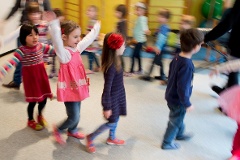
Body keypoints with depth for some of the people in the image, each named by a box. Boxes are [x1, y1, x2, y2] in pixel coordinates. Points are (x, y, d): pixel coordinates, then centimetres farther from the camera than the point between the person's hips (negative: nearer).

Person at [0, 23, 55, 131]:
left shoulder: (41, 46, -3)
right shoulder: (21, 51, -18)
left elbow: (54, 50, 5)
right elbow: (11, 63, -26)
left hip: (42, 76, 5)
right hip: (30, 78, -4)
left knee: (44, 99, 12)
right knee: (32, 101, 5)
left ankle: (40, 116, 43)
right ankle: (31, 121, 32)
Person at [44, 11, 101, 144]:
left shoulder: (77, 49, 3)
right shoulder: (64, 53, -22)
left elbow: (88, 39, 18)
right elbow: (57, 42, -42)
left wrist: (97, 27, 29)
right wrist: (53, 24, -56)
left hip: (78, 88, 8)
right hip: (69, 91, -8)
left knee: (76, 113, 22)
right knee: (74, 117, -2)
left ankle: (72, 131, 46)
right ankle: (58, 130, 24)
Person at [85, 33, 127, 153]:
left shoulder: (116, 61, -3)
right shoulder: (111, 67, -30)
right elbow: (107, 88, -26)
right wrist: (107, 107, -20)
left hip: (118, 96, 8)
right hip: (112, 98, -8)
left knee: (116, 118, 22)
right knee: (111, 122, 5)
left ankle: (111, 138, 44)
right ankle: (90, 138, 22)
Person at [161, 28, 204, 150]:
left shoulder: (177, 57, -6)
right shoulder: (187, 65, -32)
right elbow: (183, 88, -29)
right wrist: (187, 104, -18)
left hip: (171, 95, 8)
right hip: (178, 100, -8)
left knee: (178, 118, 29)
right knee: (175, 121, 14)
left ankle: (180, 134, 53)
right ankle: (167, 143, 32)